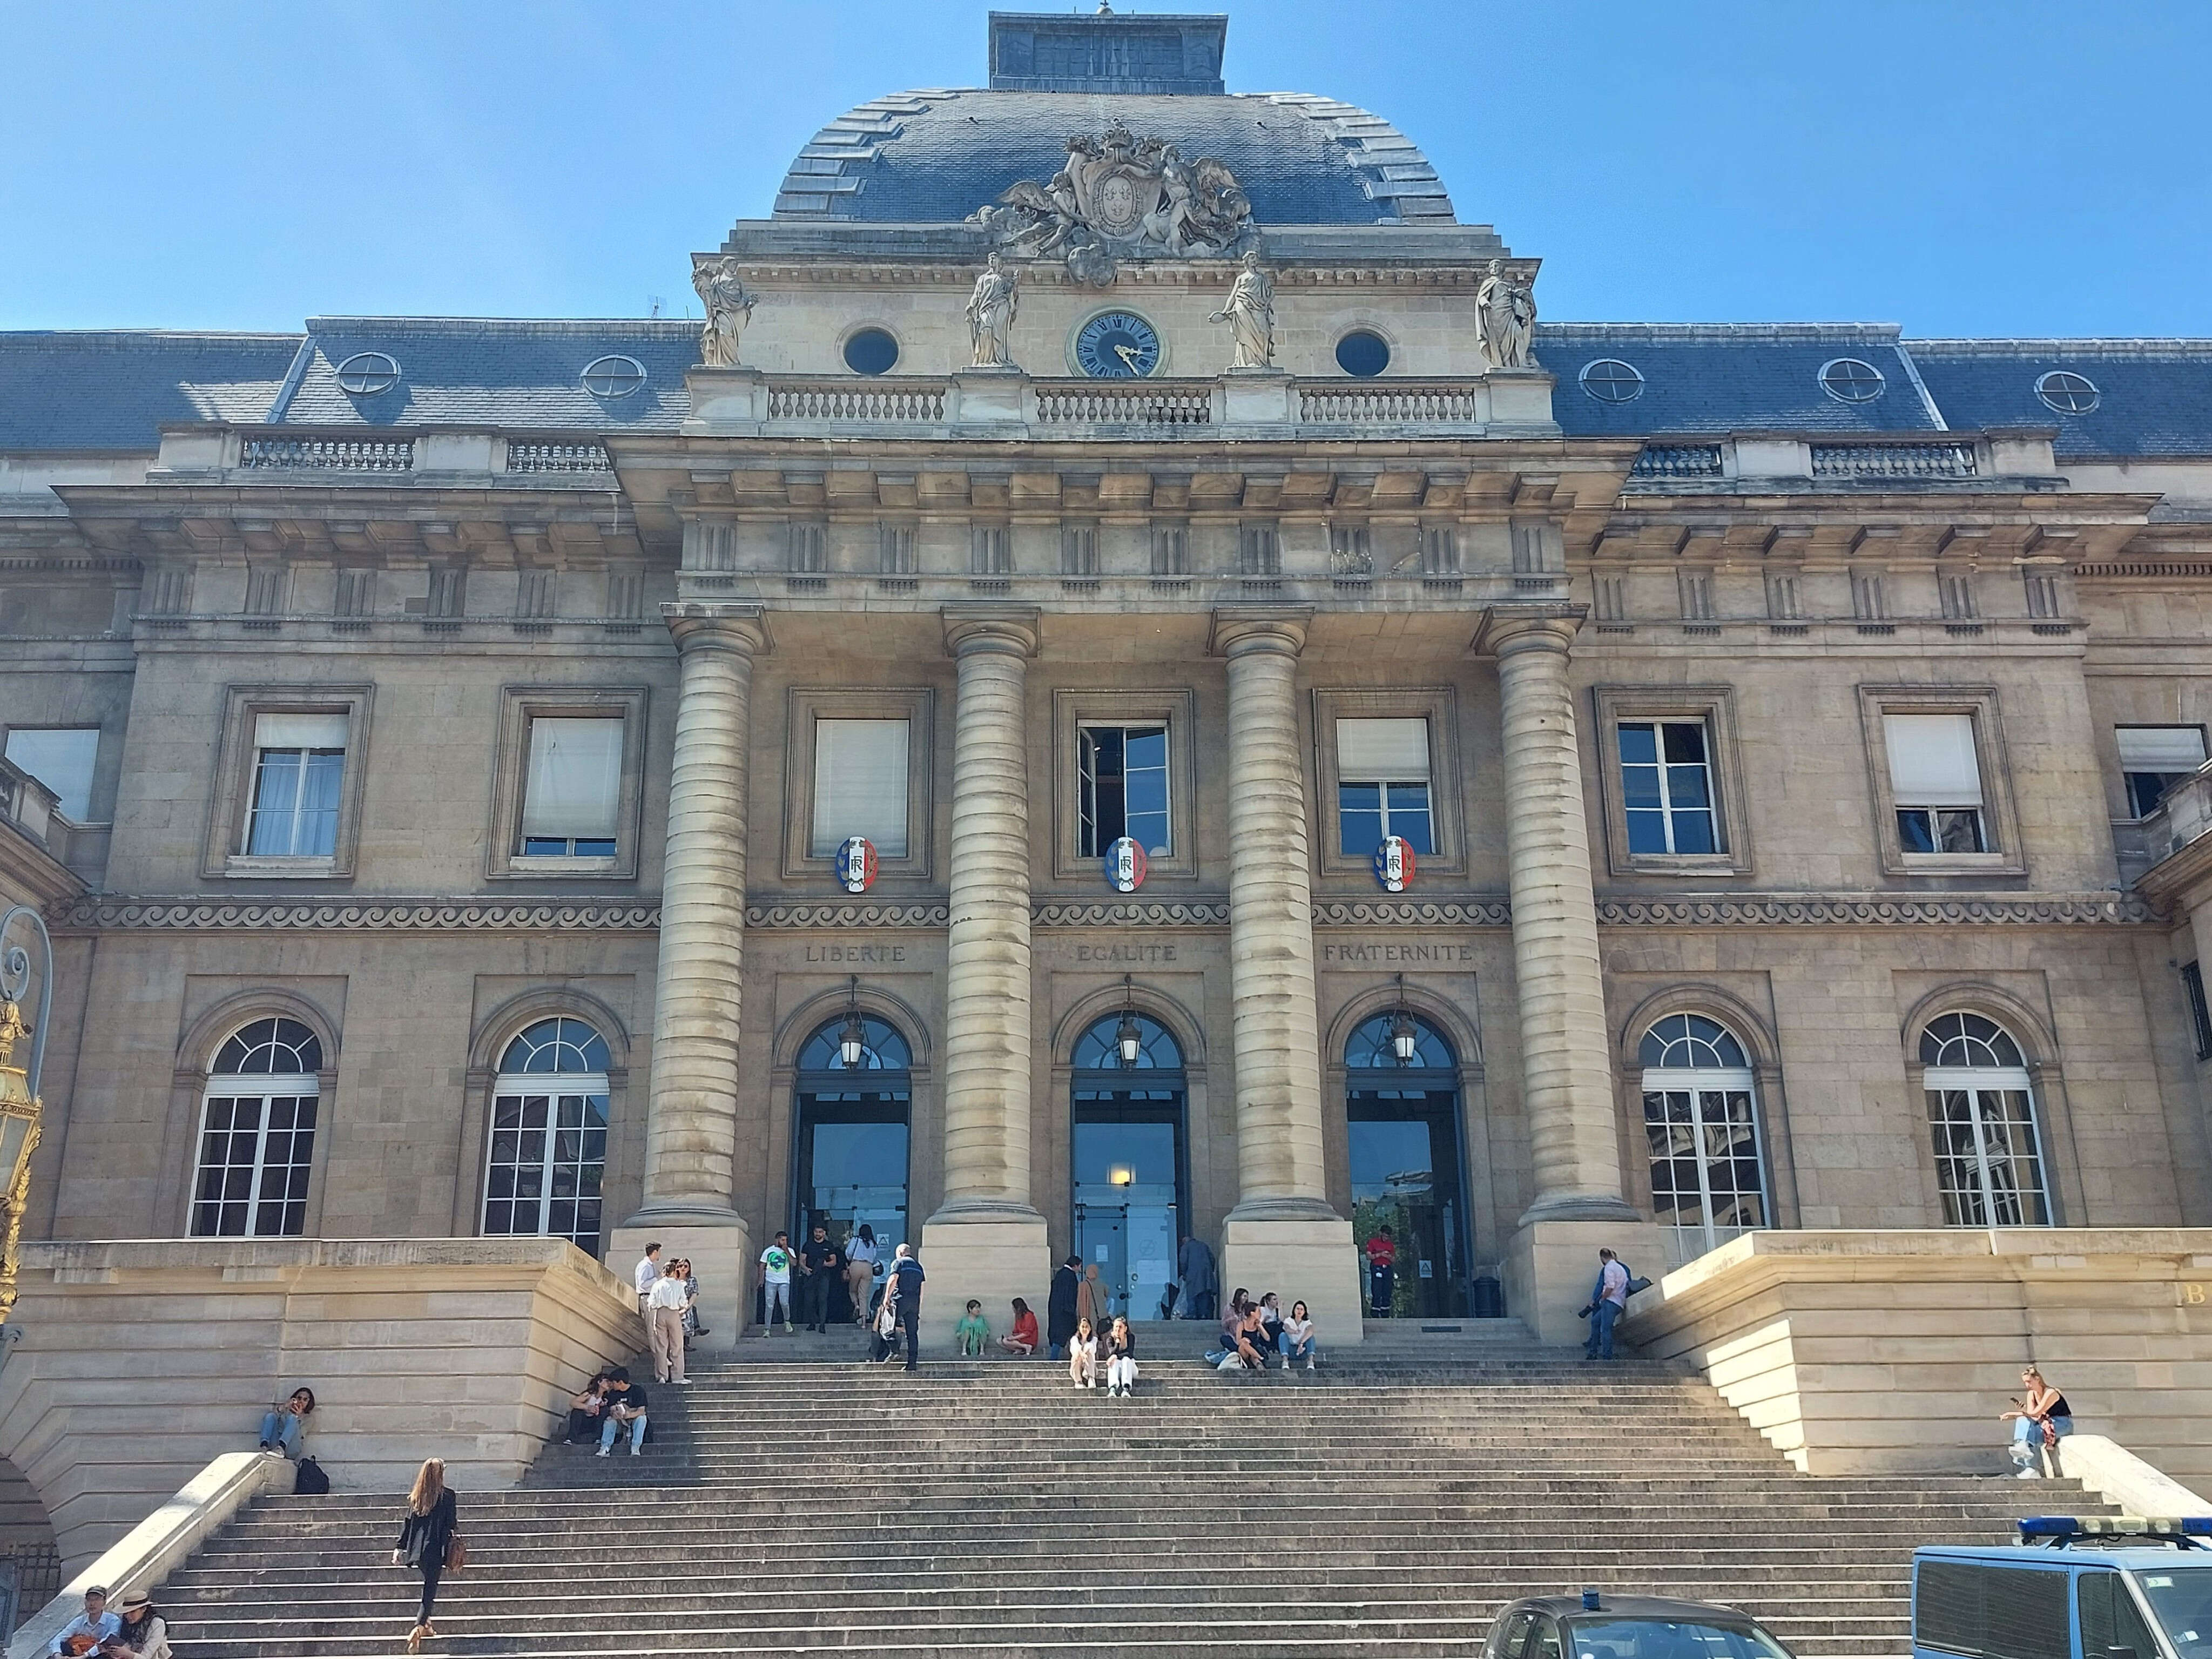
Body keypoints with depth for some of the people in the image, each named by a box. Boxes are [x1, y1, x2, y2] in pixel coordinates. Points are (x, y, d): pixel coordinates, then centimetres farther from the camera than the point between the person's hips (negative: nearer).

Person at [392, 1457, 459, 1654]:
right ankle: (418, 1628, -20)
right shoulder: (447, 1494, -7)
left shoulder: (416, 1496, 6)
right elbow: (451, 1525, -5)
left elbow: (407, 1522, 6)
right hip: (435, 1549, -5)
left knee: (429, 1585, 23)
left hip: (417, 1549, 5)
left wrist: (400, 1547, 8)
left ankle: (426, 1624, 26)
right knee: (430, 1591, -3)